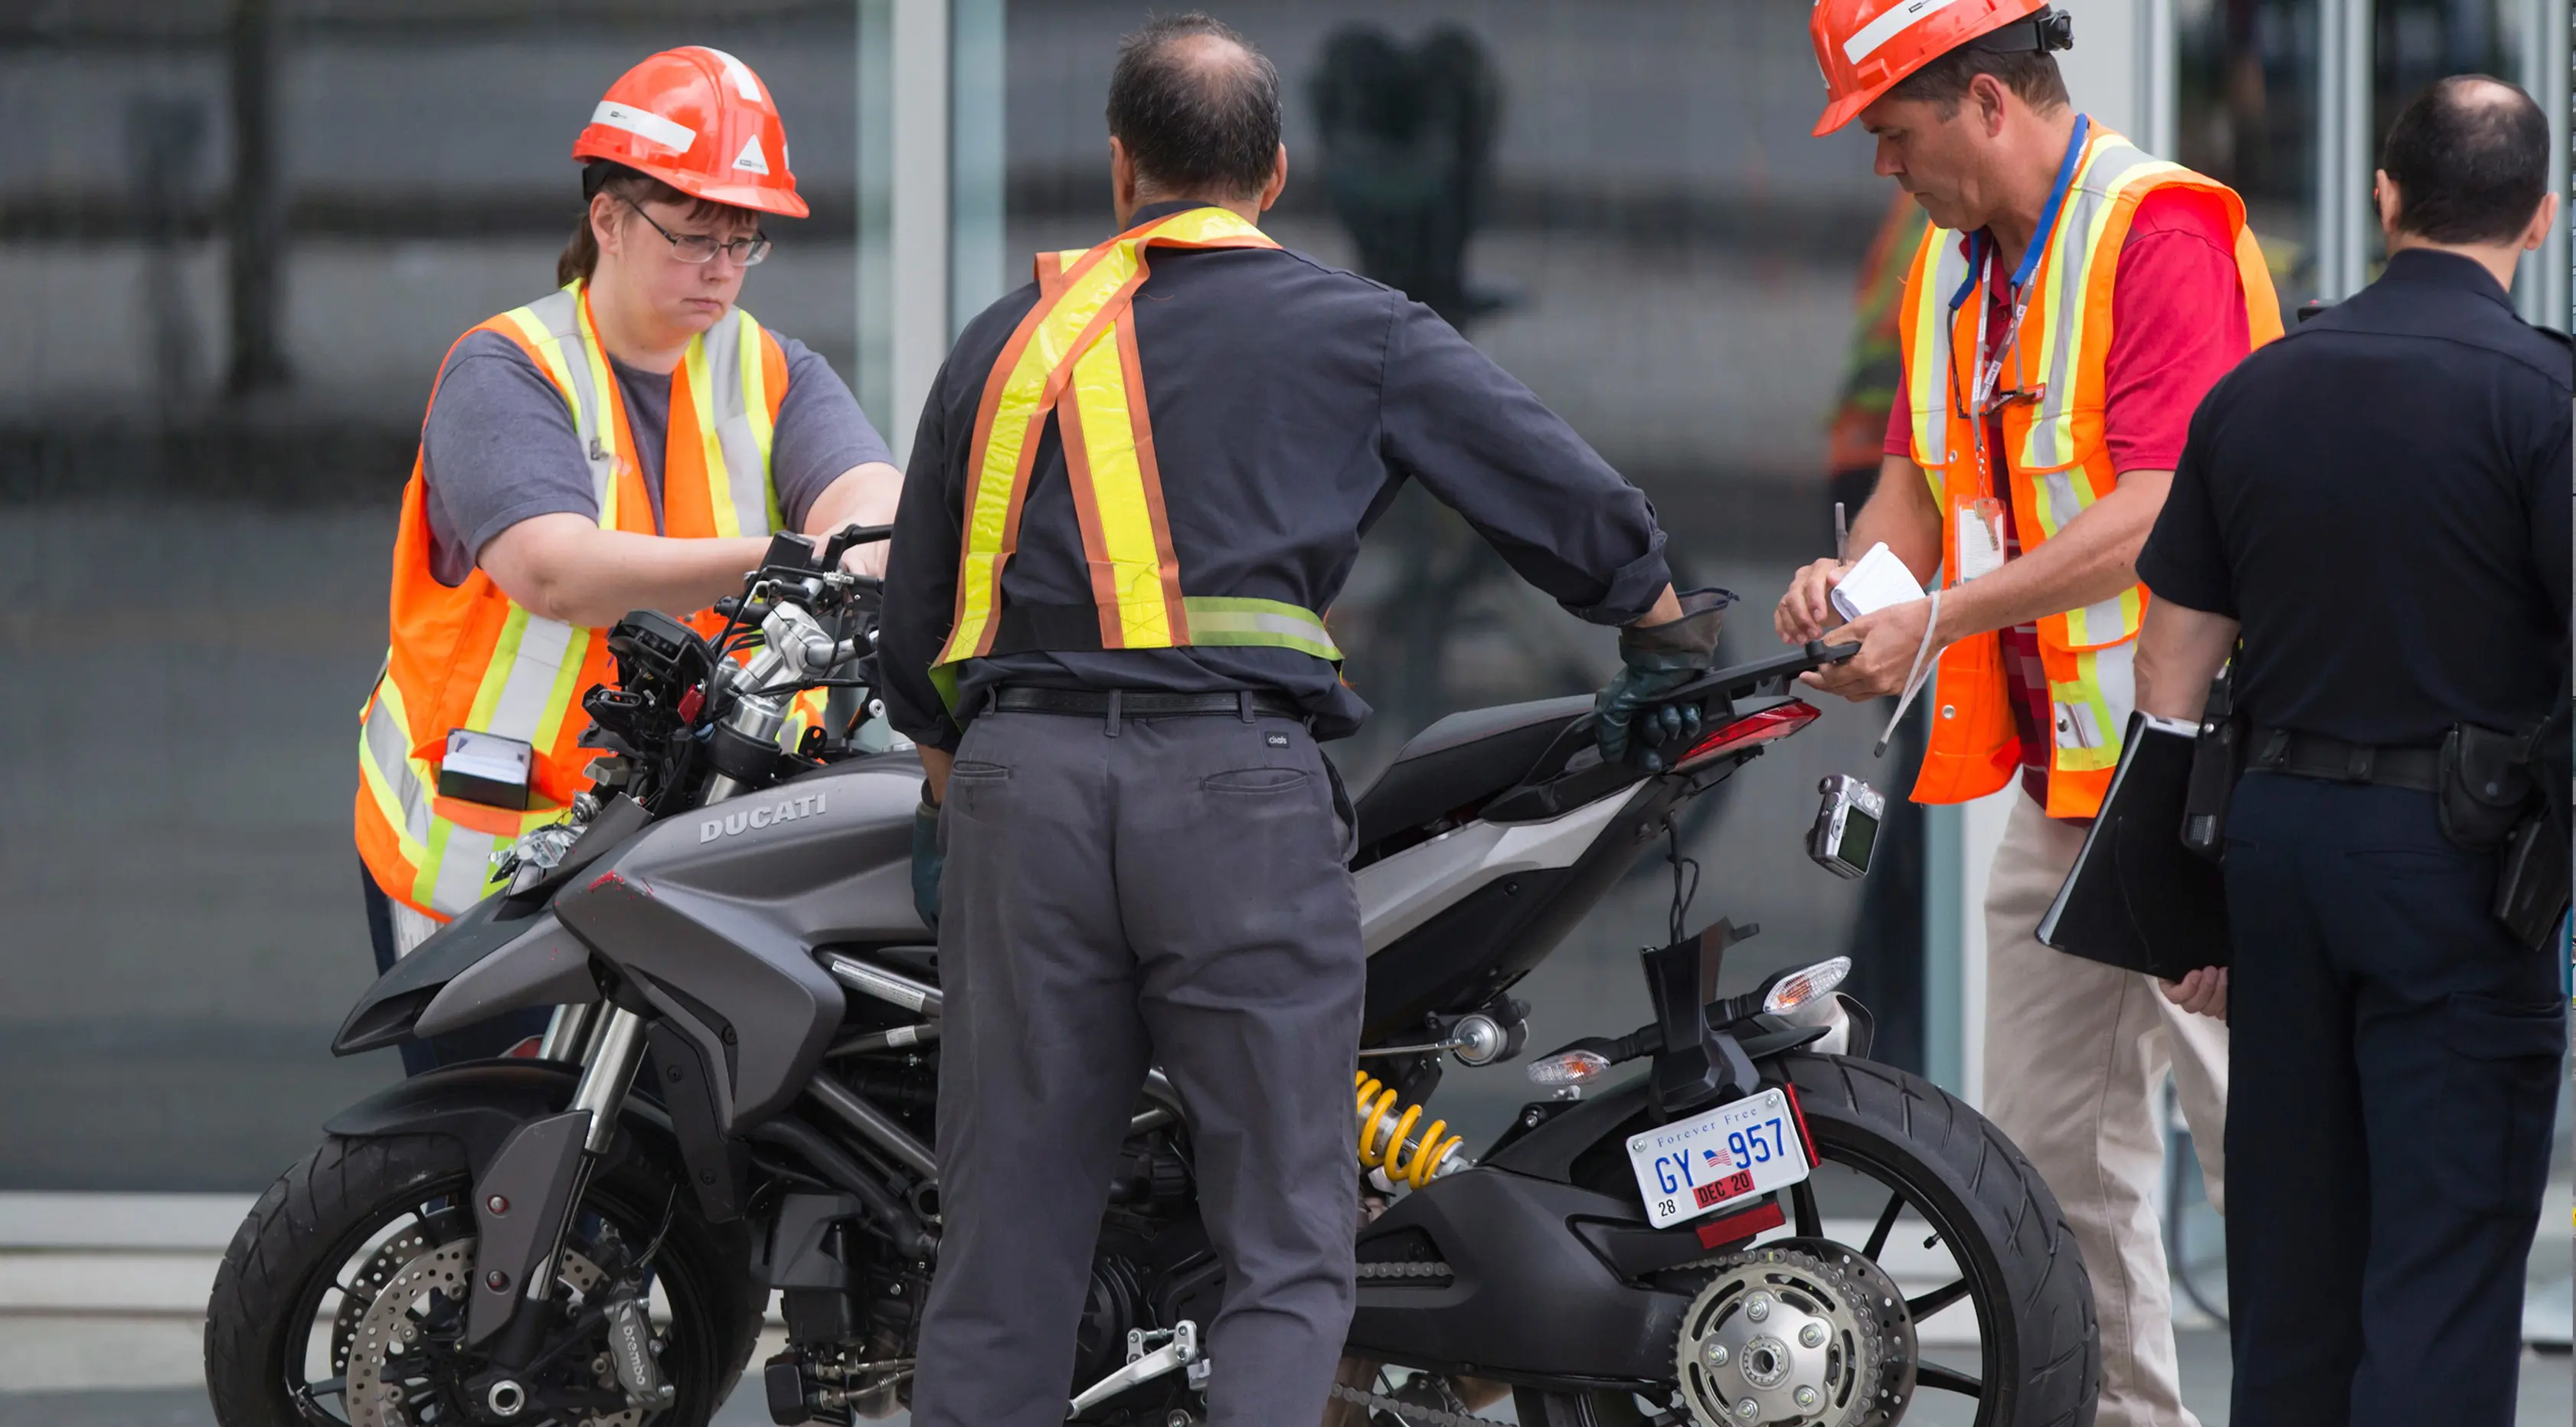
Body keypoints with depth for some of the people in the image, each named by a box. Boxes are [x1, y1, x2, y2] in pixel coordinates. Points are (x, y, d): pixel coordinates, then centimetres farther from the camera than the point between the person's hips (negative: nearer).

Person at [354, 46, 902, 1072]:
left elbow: (871, 498, -9)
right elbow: (556, 571, -20)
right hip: (492, 856, -3)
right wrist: (769, 563, -31)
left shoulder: (775, 375, 11)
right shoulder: (502, 373, -3)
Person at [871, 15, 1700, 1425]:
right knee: (1289, 1248, -2)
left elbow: (914, 635, 22)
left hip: (1020, 775, 3)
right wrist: (1673, 642, 32)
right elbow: (1577, 509, 12)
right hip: (1238, 776, -3)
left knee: (1004, 1249, 7)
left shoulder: (1008, 339, 18)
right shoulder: (1359, 333, 9)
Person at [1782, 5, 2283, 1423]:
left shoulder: (2166, 232, -14)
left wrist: (1942, 619, -23)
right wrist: (1862, 572, -4)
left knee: (2257, 1125, -8)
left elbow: (2156, 514, -22)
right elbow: (1921, 473, 19)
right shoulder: (1952, 261, 15)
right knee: (2052, 1143, 9)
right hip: (2056, 772, 9)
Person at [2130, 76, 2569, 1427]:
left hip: (2278, 825, 5)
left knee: (2290, 1260, 13)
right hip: (2452, 856, -5)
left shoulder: (2255, 390, 8)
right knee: (2445, 1260, -4)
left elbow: (2171, 668, 11)